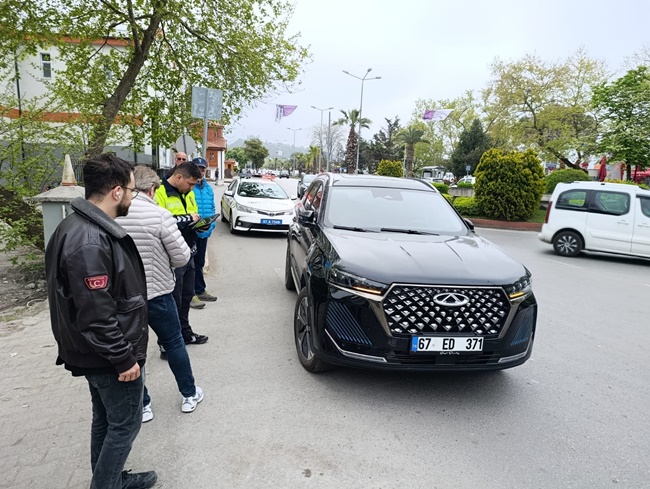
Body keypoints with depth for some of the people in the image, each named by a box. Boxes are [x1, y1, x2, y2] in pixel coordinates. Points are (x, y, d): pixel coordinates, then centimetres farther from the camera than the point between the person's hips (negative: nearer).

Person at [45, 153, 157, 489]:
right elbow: (95, 314, -28)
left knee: (105, 421, 23)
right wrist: (124, 358, -19)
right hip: (109, 357, -10)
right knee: (125, 424, 8)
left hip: (100, 353, 10)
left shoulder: (86, 226, 5)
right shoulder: (89, 242, -29)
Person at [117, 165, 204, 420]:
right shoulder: (159, 215, -17)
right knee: (174, 344, 16)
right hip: (156, 294, -3)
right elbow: (182, 257, -14)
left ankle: (141, 406, 28)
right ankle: (189, 395, 30)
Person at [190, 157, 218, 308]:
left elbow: (212, 209, 16)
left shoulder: (208, 188, 12)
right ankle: (191, 294, 5)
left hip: (203, 233, 7)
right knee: (190, 263, -3)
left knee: (199, 263, 18)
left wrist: (210, 224, 0)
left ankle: (200, 291, 31)